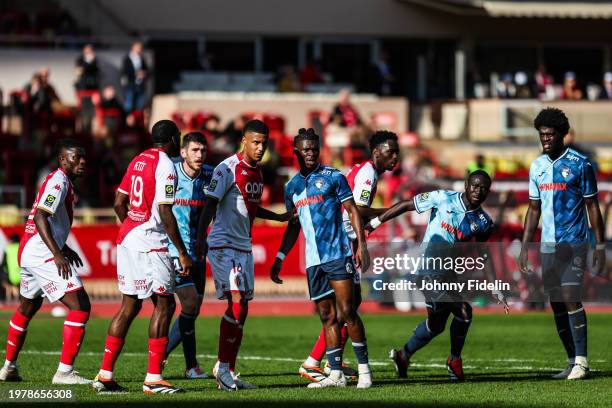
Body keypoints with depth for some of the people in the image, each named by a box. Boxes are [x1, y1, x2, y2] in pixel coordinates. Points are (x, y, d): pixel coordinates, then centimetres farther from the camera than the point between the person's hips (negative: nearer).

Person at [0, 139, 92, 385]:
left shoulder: (59, 181, 18)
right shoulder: (59, 181, -12)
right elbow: (40, 217, -22)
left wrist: (63, 248, 32)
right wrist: (57, 254, -28)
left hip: (27, 253, 11)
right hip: (42, 254, -11)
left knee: (27, 308, 27)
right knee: (80, 307, -14)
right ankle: (64, 371, -19)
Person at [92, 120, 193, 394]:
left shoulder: (137, 161, 14)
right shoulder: (165, 166, -11)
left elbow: (119, 203, 17)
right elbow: (165, 213, -17)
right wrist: (182, 253, -14)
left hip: (127, 237, 8)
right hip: (151, 242, -8)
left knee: (130, 306, 12)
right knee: (164, 304, -3)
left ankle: (105, 374, 11)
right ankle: (153, 378, -8)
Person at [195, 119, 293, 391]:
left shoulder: (257, 172, 13)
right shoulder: (227, 169, -12)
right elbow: (210, 205, -14)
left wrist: (280, 217, 33)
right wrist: (200, 240, -18)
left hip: (244, 246, 8)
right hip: (223, 244, -8)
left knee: (241, 311, 7)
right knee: (236, 303, -17)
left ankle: (229, 371, 12)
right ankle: (222, 367, -8)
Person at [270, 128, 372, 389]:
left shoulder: (332, 177, 0)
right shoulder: (292, 187, 15)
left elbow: (352, 211, -1)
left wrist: (361, 244, -11)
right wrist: (279, 259, 18)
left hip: (338, 254, -5)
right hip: (313, 259, 5)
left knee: (347, 311, -10)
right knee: (327, 316, 5)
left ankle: (364, 369, -5)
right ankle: (336, 374, 5)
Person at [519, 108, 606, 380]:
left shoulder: (579, 164, -5)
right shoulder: (537, 167, 11)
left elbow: (592, 207, -3)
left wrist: (600, 246, -6)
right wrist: (524, 247, 13)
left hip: (573, 242, -6)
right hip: (548, 245, 6)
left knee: (570, 297, -16)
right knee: (557, 304, 5)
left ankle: (581, 362, -14)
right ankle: (572, 362, 11)